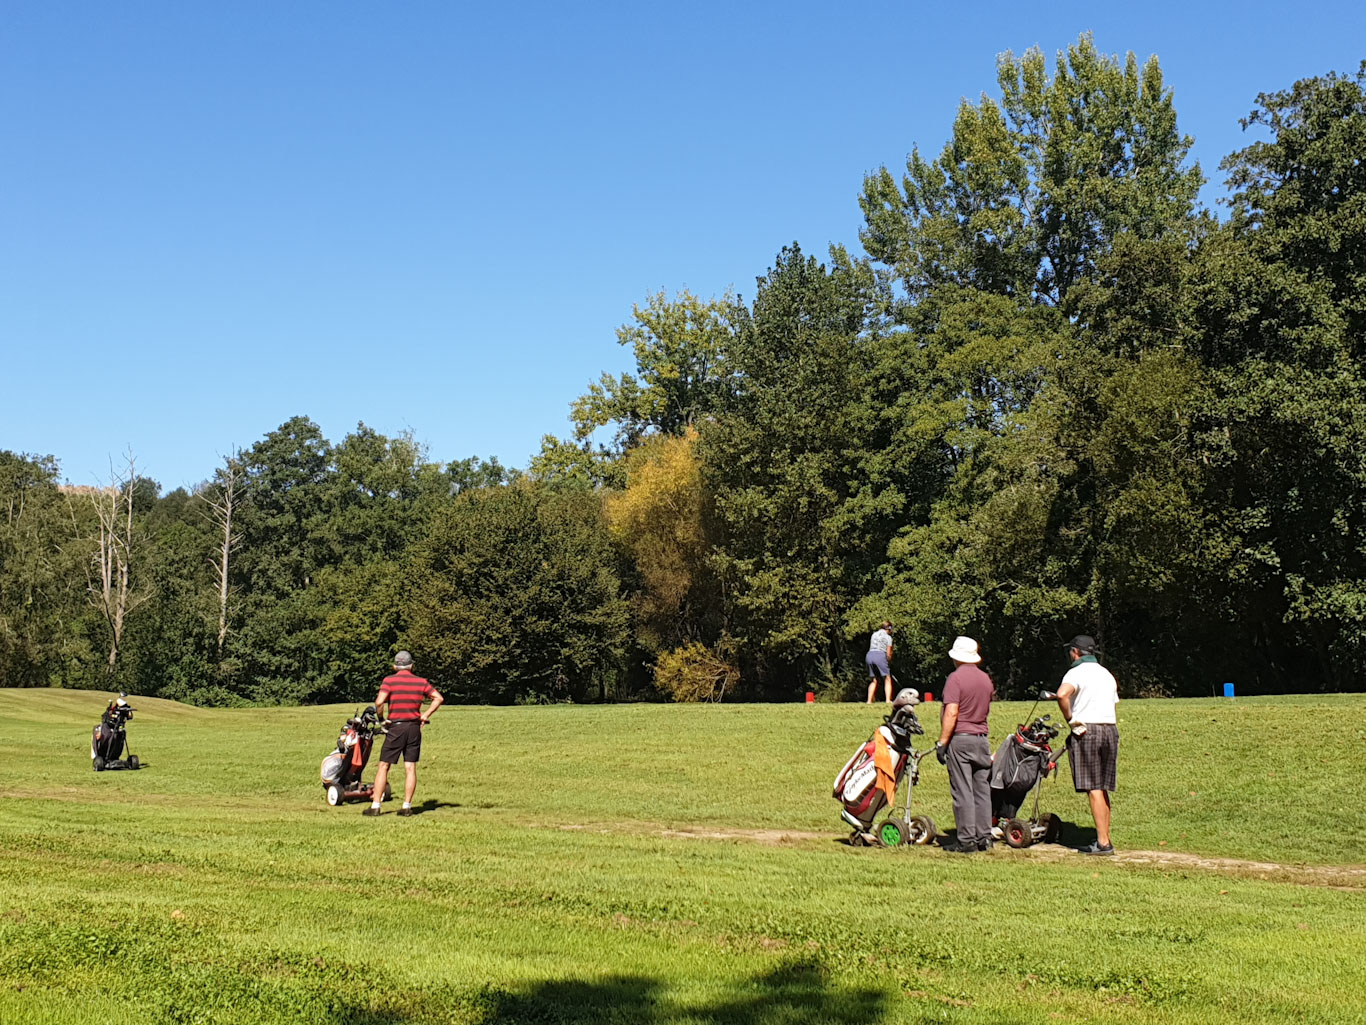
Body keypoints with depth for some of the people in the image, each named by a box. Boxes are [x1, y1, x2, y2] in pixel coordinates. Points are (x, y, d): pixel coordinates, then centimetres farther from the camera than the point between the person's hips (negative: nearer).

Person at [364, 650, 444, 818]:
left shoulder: (389, 680, -3)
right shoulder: (421, 682, 7)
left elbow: (379, 702, -17)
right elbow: (439, 698, 4)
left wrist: (381, 718, 0)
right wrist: (425, 715, 6)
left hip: (396, 727, -3)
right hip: (414, 727, 3)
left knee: (383, 766, 3)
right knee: (410, 768, 5)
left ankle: (375, 806, 0)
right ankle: (407, 806, 3)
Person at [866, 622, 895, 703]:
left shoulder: (874, 634, 18)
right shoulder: (888, 637, 2)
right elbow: (888, 653, -4)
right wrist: (889, 663, 12)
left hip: (869, 655, 5)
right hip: (880, 656, -5)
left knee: (874, 680, 14)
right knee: (887, 679, 2)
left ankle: (869, 700, 8)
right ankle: (888, 700, -10)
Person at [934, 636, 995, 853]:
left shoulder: (955, 678, -10)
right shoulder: (986, 679, 11)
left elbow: (951, 714, -17)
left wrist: (942, 743, -14)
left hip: (959, 739, -7)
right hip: (982, 739, 7)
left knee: (962, 792, -5)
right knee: (982, 790, 10)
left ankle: (967, 841, -5)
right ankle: (984, 838, 12)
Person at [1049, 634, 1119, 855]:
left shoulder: (1077, 672, -6)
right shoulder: (1107, 674, 20)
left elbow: (1062, 694, -26)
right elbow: (1113, 703, 18)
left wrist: (1070, 719, -13)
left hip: (1086, 730, -7)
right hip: (1110, 729, 7)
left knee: (1093, 789, -7)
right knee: (1102, 788, 11)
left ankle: (1103, 842, -9)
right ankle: (1104, 839, 12)